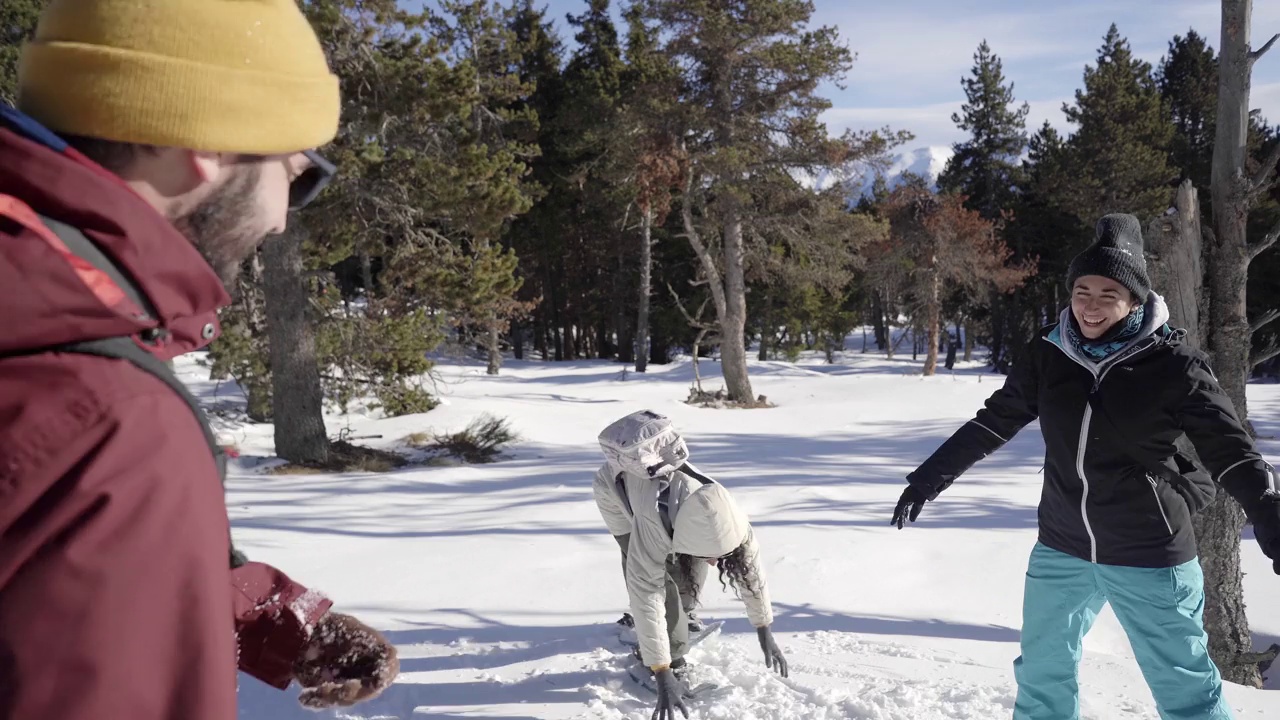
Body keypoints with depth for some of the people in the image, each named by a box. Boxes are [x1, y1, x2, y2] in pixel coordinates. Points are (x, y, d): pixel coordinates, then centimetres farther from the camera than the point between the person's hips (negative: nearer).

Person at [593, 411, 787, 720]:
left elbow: (750, 567, -18)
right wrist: (663, 675, -44)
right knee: (659, 585, -16)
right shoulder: (653, 522, -47)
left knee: (689, 573, 9)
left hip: (664, 475, 4)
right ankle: (674, 660, 1)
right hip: (615, 489, -4)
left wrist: (765, 632, -12)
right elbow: (646, 596, -44)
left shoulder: (722, 513, -33)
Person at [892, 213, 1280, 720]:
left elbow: (1234, 454, -10)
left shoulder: (1173, 364, -12)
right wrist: (929, 479, 7)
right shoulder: (1050, 354, -3)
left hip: (1150, 559, -4)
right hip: (1061, 551, 4)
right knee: (1041, 677, 17)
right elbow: (993, 423, 7)